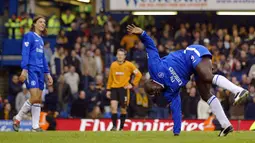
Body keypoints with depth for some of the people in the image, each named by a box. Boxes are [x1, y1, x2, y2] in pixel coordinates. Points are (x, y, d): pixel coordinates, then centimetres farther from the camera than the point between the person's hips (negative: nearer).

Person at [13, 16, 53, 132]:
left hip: (40, 71, 8)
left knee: (39, 100, 2)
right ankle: (18, 118, 1)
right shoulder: (29, 36, -2)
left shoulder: (40, 39, 20)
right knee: (34, 98, -16)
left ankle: (35, 127, 2)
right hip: (31, 70, -8)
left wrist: (47, 73, 20)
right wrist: (24, 69, -20)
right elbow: (25, 53, -11)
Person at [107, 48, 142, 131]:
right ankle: (114, 126, -12)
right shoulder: (113, 65, 7)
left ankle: (121, 128, 15)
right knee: (113, 106, -15)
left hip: (124, 88, -2)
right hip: (114, 88, 2)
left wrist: (132, 84, -6)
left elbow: (138, 74, 0)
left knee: (123, 109, 4)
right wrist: (108, 89, 12)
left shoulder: (129, 65, -3)